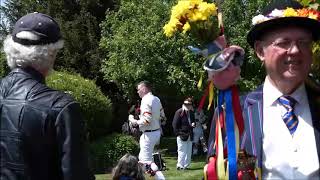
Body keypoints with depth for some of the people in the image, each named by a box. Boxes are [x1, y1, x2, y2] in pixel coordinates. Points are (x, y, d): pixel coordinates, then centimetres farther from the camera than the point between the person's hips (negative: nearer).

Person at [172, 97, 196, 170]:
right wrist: (178, 134, -12)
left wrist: (193, 124, 3)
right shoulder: (179, 112, -8)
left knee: (189, 152, 9)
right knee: (182, 152, -4)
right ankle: (180, 166, 4)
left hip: (189, 136, 7)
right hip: (182, 136, -7)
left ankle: (186, 165, 18)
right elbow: (175, 124, -8)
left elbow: (193, 121, 28)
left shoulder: (191, 112, 14)